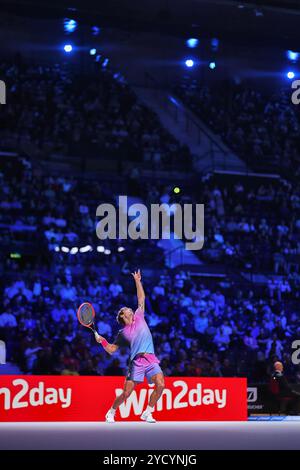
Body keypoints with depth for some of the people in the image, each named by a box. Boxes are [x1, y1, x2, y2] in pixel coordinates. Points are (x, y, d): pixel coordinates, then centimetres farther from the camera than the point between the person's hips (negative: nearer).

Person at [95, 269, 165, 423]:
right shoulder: (123, 333, 12)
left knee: (160, 385, -20)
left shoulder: (139, 317, 18)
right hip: (137, 361, -2)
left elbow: (141, 298, 21)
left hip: (151, 360, 2)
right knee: (126, 393, -6)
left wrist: (137, 281, 17)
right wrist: (101, 340, -3)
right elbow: (111, 349, 13)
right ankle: (111, 413, 20)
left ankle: (147, 413, -4)